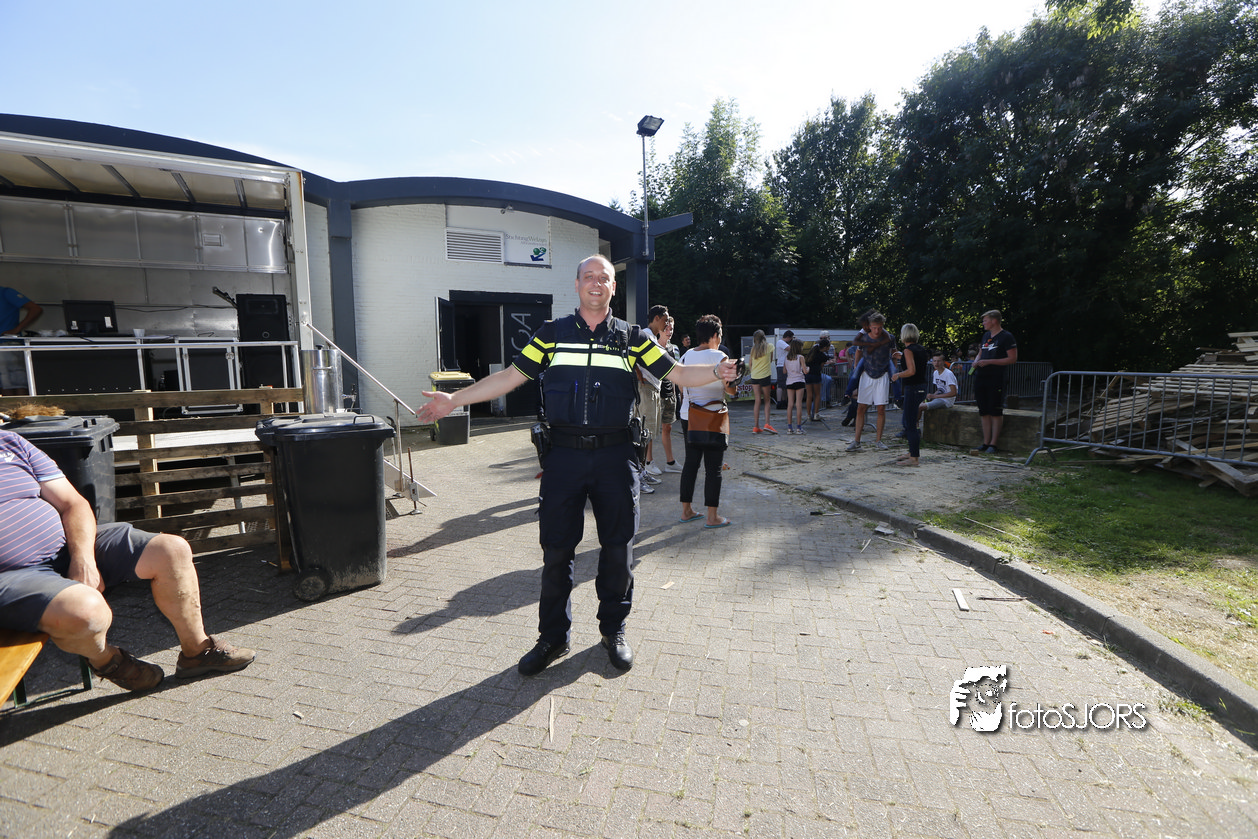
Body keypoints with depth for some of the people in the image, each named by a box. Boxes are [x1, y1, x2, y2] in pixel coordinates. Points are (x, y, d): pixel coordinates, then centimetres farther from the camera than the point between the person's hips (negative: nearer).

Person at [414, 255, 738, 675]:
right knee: (556, 549, 6)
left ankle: (614, 629, 31)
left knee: (617, 547, 9)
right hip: (564, 455, 0)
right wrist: (453, 400, 4)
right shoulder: (552, 333, 8)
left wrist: (715, 372, -15)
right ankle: (553, 636, 26)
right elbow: (511, 375, 8)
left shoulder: (633, 338, 7)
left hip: (615, 456, 0)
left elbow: (676, 373, 4)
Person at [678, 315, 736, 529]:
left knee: (691, 463, 12)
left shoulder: (686, 356, 6)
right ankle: (712, 517, 6)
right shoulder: (718, 357, -11)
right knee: (713, 467, 1)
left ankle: (686, 511, 18)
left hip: (689, 415, 6)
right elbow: (730, 389, -11)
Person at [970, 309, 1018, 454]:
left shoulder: (1006, 336, -5)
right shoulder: (986, 335, 17)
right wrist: (976, 362, 4)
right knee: (984, 412, 8)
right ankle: (985, 443, 13)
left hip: (996, 378, -7)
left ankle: (993, 444, 1)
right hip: (981, 377, 7)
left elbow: (1013, 359, -11)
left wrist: (989, 361, -16)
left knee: (996, 412, -3)